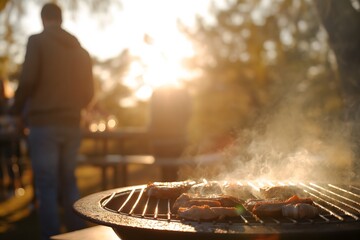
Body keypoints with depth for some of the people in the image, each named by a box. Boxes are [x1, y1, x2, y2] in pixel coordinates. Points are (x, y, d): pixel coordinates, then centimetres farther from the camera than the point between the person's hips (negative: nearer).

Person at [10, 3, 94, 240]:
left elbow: (28, 80, -13)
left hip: (43, 124, -5)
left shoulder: (37, 41, -3)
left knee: (46, 186, 0)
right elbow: (88, 92, 13)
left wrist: (17, 107, 4)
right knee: (69, 183, 13)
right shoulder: (80, 50, 12)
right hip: (72, 125, 5)